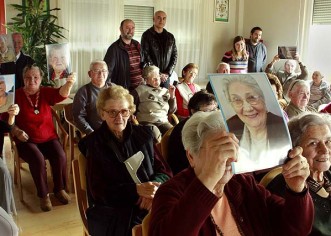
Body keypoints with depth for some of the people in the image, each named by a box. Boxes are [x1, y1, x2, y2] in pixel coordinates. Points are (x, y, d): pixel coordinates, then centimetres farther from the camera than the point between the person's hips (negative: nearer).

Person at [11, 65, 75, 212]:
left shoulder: (46, 92, 0)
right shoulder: (16, 95, -4)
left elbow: (61, 94, -22)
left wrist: (69, 84, -44)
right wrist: (16, 131, -13)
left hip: (48, 138, 2)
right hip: (26, 140, -2)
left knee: (60, 156, -23)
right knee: (38, 159, -29)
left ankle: (60, 189, 2)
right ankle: (43, 195, -7)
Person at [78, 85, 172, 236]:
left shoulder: (144, 134, 11)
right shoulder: (94, 144, 2)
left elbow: (164, 171, 11)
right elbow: (98, 191, -4)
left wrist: (153, 188, -13)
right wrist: (137, 190, -18)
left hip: (150, 205, 4)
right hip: (112, 213, -4)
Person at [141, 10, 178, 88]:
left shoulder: (170, 37, 11)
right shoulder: (147, 35, -2)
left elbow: (174, 56, 9)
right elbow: (146, 56, -9)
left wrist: (168, 73, -4)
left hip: (166, 76, 4)